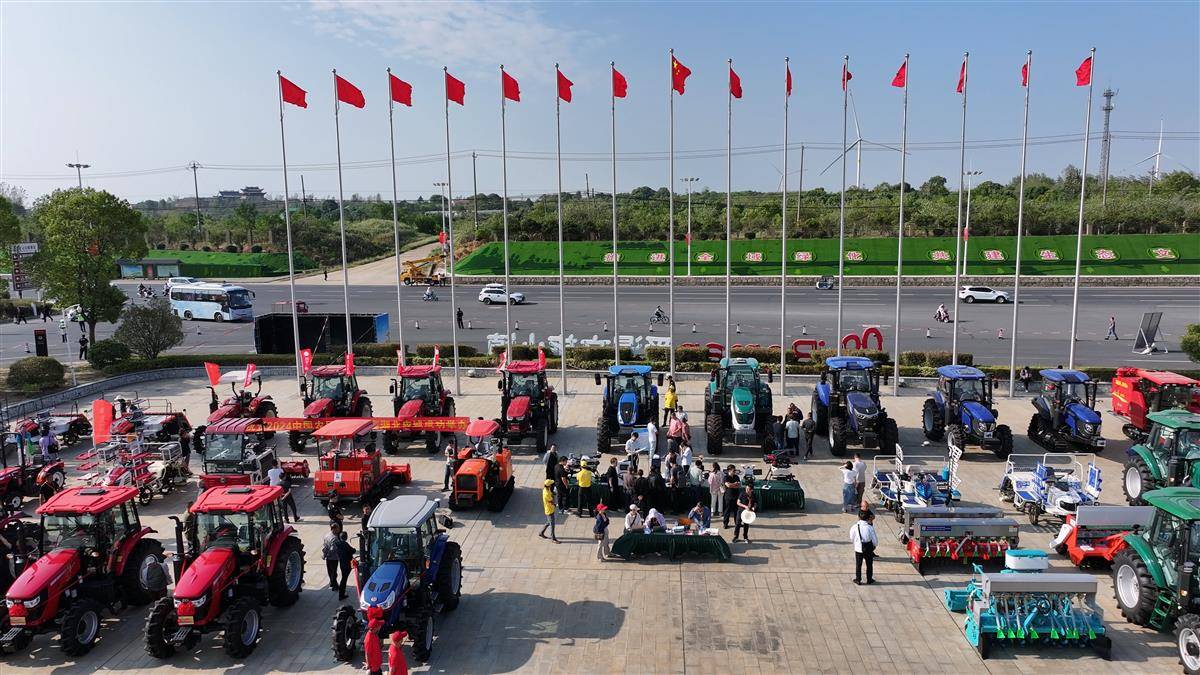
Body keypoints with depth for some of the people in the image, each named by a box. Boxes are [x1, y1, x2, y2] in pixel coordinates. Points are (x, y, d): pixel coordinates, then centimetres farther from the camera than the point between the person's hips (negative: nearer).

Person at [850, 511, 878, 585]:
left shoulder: (854, 527, -12)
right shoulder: (870, 527, -17)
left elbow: (852, 539, 0)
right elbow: (875, 540, -10)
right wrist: (874, 545, 12)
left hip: (858, 549, 1)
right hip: (868, 549, -1)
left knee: (858, 565, 15)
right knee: (869, 565, 18)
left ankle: (858, 580, 22)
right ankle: (869, 579, 28)